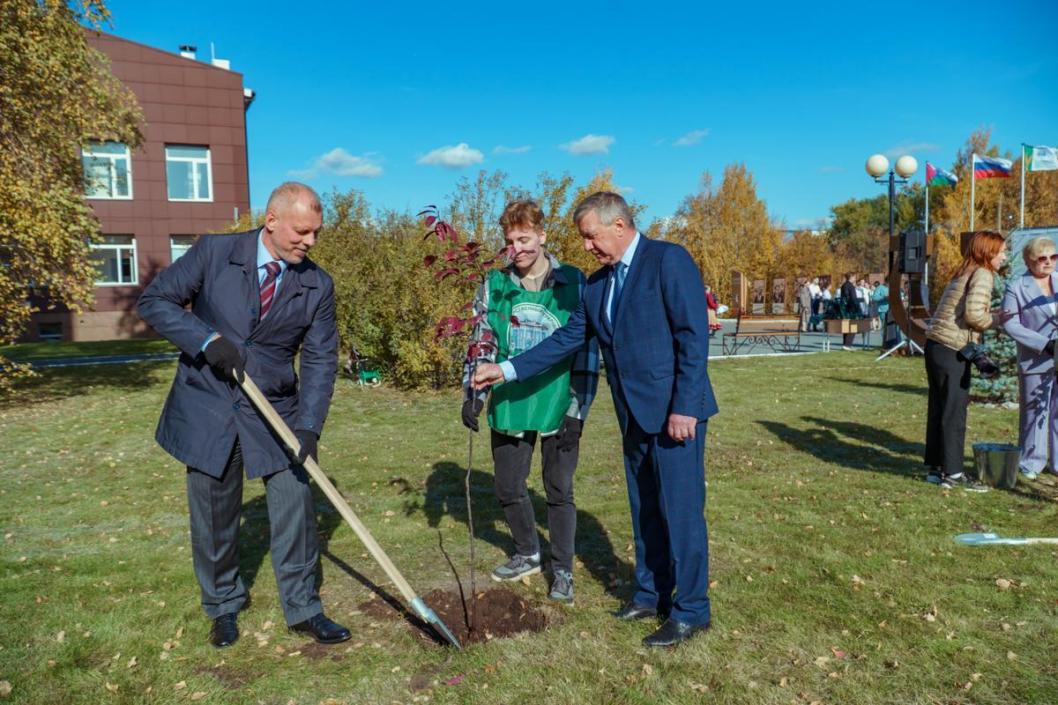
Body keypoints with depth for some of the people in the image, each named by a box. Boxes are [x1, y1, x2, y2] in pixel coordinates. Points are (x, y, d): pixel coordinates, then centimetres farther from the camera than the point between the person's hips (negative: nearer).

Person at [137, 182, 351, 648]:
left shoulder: (317, 285, -5)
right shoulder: (214, 252, -9)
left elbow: (320, 359, -6)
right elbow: (154, 301, -5)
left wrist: (309, 427, -17)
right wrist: (207, 339, -22)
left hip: (275, 413, 1)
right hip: (207, 409, -1)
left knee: (295, 509, 2)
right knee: (214, 519, 11)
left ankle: (302, 609, 21)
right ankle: (223, 608, 33)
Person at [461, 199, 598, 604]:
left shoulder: (573, 283, -6)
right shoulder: (495, 285, 3)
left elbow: (587, 350, -6)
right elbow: (481, 343, 7)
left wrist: (578, 410, -9)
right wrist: (472, 392, -2)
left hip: (557, 407, -3)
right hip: (509, 406, 4)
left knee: (559, 490, 7)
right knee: (508, 488, 14)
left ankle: (562, 570, 26)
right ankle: (527, 555, 38)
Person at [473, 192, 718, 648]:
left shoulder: (668, 260, -11)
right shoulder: (597, 284, 12)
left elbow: (694, 336, -15)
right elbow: (567, 340, 13)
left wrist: (684, 407, -19)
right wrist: (506, 370, 7)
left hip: (675, 412, -7)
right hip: (635, 416, 8)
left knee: (680, 509, 0)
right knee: (644, 509, 17)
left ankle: (691, 611, 15)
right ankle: (650, 593, 33)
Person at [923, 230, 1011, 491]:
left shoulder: (964, 274, 19)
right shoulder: (982, 275, -9)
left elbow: (959, 313, 15)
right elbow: (973, 314, -19)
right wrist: (996, 320, -2)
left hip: (937, 346, 9)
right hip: (952, 350, -9)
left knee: (939, 409, 12)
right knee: (954, 412, -2)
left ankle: (935, 468, 20)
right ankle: (952, 473, 5)